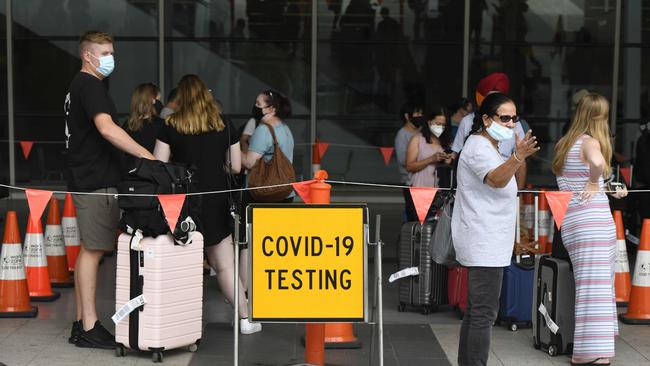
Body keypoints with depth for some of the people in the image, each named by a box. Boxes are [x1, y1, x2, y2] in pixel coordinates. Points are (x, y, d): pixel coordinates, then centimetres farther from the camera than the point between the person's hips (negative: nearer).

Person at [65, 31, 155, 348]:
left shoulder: (78, 85, 20)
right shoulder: (90, 85, -13)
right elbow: (106, 128, -27)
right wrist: (147, 156, -27)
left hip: (86, 178, 11)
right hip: (96, 182, -11)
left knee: (88, 250, 13)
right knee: (93, 250, -7)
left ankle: (81, 325, 18)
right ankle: (89, 328, -4)